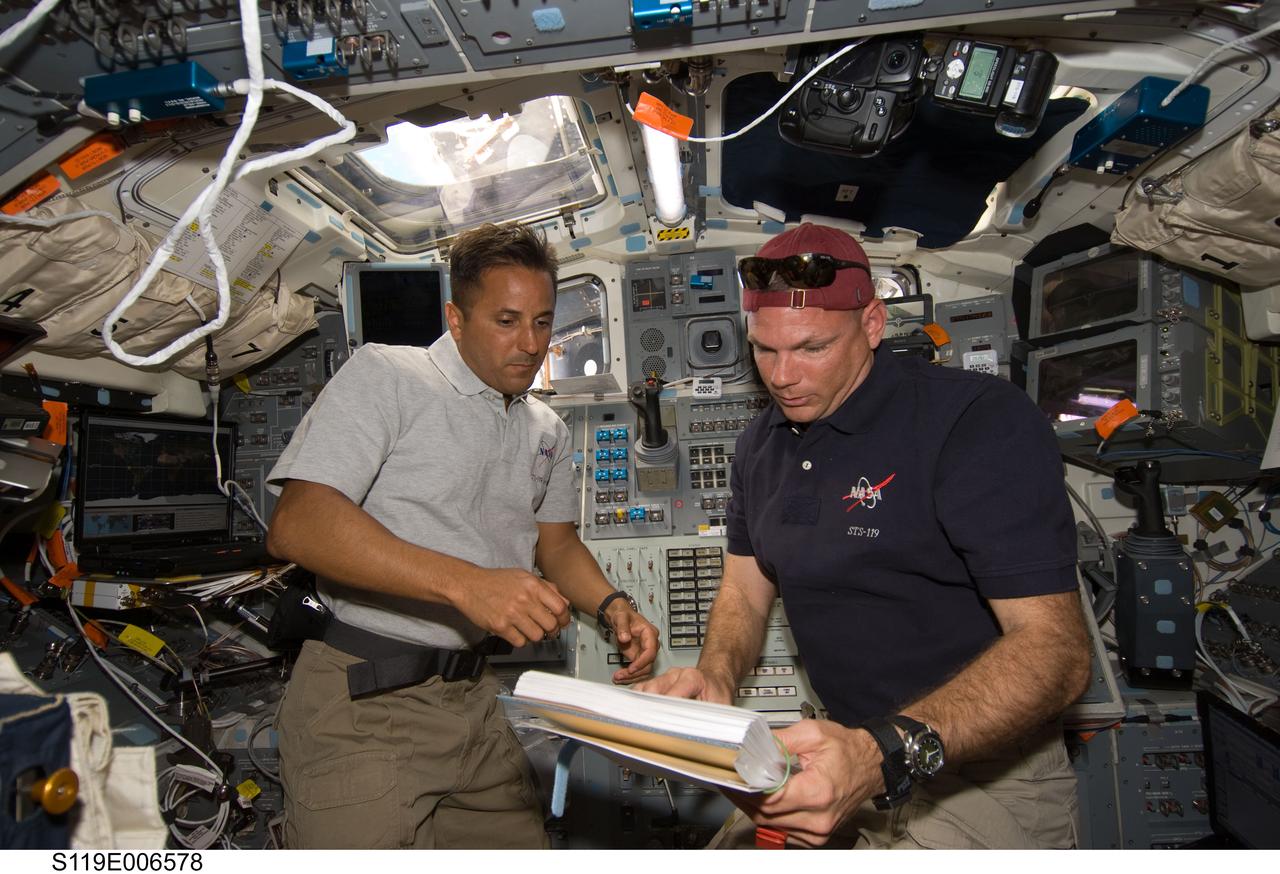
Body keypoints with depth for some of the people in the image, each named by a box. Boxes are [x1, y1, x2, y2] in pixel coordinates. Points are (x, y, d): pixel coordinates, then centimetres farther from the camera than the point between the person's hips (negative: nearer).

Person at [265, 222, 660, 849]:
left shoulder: (547, 431, 12)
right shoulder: (385, 375, -10)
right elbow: (296, 524, -21)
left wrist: (611, 605, 0)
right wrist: (465, 582, -31)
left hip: (475, 696, 7)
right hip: (365, 701, -6)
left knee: (520, 845, 12)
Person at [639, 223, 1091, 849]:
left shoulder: (983, 422, -18)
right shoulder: (760, 446, 5)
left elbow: (1055, 649, -24)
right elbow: (745, 590, 10)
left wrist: (888, 753, -38)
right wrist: (715, 677, -12)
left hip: (984, 771, -5)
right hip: (849, 755, 6)